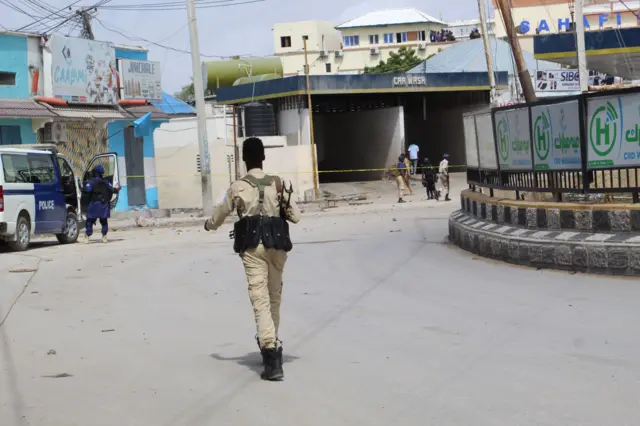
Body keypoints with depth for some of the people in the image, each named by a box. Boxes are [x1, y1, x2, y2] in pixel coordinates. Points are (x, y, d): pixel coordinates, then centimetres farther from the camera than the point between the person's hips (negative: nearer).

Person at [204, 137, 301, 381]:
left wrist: (208, 225, 36)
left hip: (252, 247, -2)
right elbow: (295, 217, 1)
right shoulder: (278, 184, 3)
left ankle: (271, 356, -21)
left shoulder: (237, 188, 1)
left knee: (260, 299, -8)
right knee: (274, 296, 19)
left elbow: (218, 217, 13)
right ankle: (272, 346, 35)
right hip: (277, 245, 2)